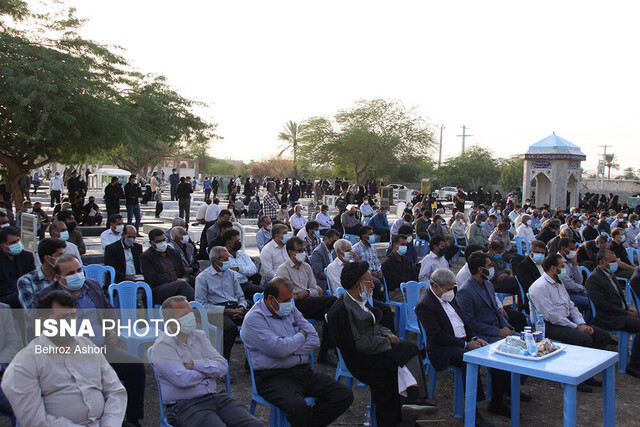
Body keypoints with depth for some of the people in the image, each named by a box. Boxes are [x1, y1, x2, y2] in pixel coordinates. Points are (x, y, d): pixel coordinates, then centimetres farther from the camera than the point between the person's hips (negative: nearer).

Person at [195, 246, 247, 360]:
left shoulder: (231, 274, 23)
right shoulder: (203, 278, 7)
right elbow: (202, 303, -3)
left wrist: (241, 308, -2)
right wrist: (225, 310, -11)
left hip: (235, 308, 5)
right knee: (231, 327, -38)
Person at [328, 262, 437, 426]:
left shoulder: (362, 301, 12)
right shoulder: (342, 309, -17)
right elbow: (357, 342, -21)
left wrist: (387, 334, 0)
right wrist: (386, 342, -15)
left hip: (376, 347, 9)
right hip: (361, 357, -9)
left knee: (410, 348, -13)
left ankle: (414, 399, -18)